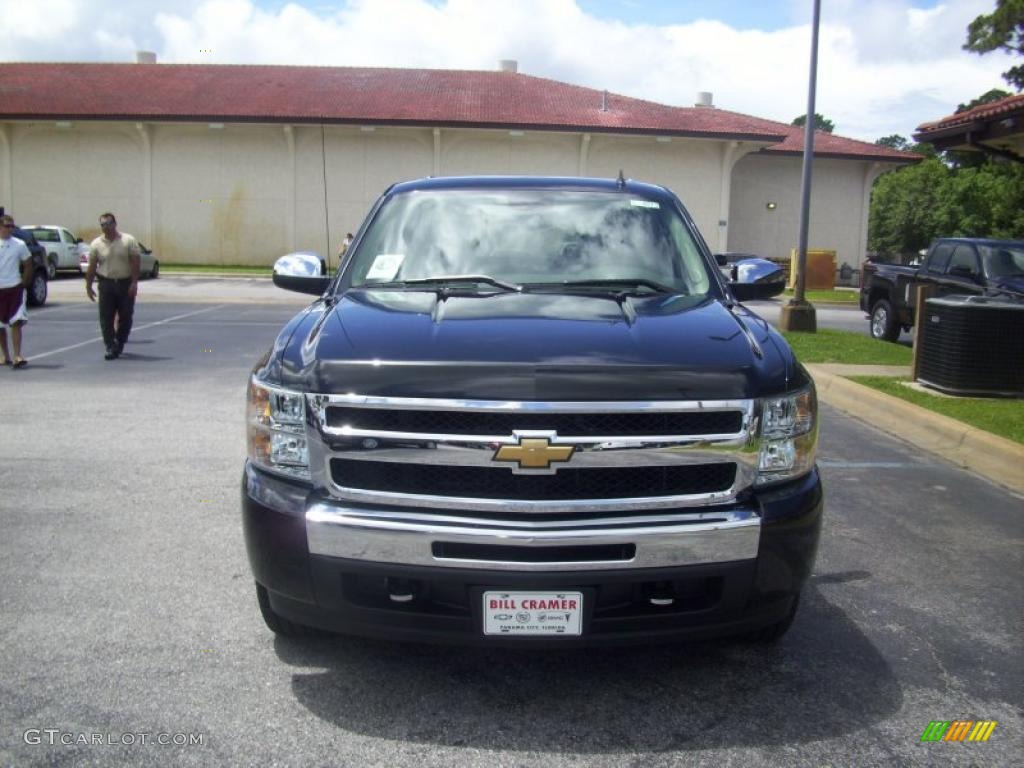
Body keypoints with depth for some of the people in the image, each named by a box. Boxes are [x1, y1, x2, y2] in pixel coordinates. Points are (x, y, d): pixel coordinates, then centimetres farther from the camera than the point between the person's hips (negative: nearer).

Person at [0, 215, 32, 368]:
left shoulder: (19, 245, 1)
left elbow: (28, 266, 8)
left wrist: (24, 283, 2)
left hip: (15, 288, -1)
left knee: (16, 323, -9)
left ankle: (17, 356, -9)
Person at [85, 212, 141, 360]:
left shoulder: (129, 241, -2)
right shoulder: (96, 244, 4)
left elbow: (135, 263, -5)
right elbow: (91, 267, 7)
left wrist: (134, 283, -12)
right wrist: (88, 286, 5)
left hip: (126, 283, -1)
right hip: (106, 283, 1)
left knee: (125, 316, 5)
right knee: (106, 318, -5)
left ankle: (120, 343, 24)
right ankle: (111, 348, -1)